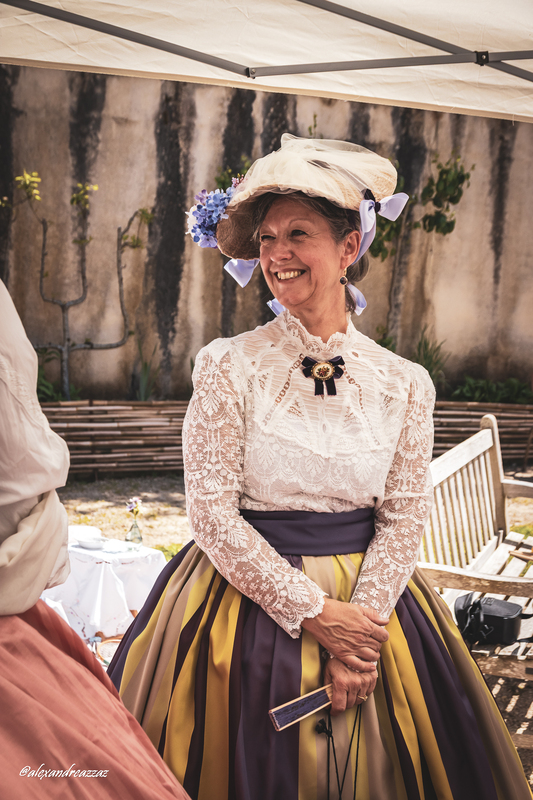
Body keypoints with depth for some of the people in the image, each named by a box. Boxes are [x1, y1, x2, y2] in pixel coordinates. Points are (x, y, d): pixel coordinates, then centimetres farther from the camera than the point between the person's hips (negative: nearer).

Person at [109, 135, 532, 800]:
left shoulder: (404, 384, -2)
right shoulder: (229, 367, -8)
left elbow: (405, 518, -1)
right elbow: (212, 513, -10)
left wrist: (361, 628, -13)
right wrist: (315, 614, -13)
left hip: (371, 598, 2)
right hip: (248, 594, -1)